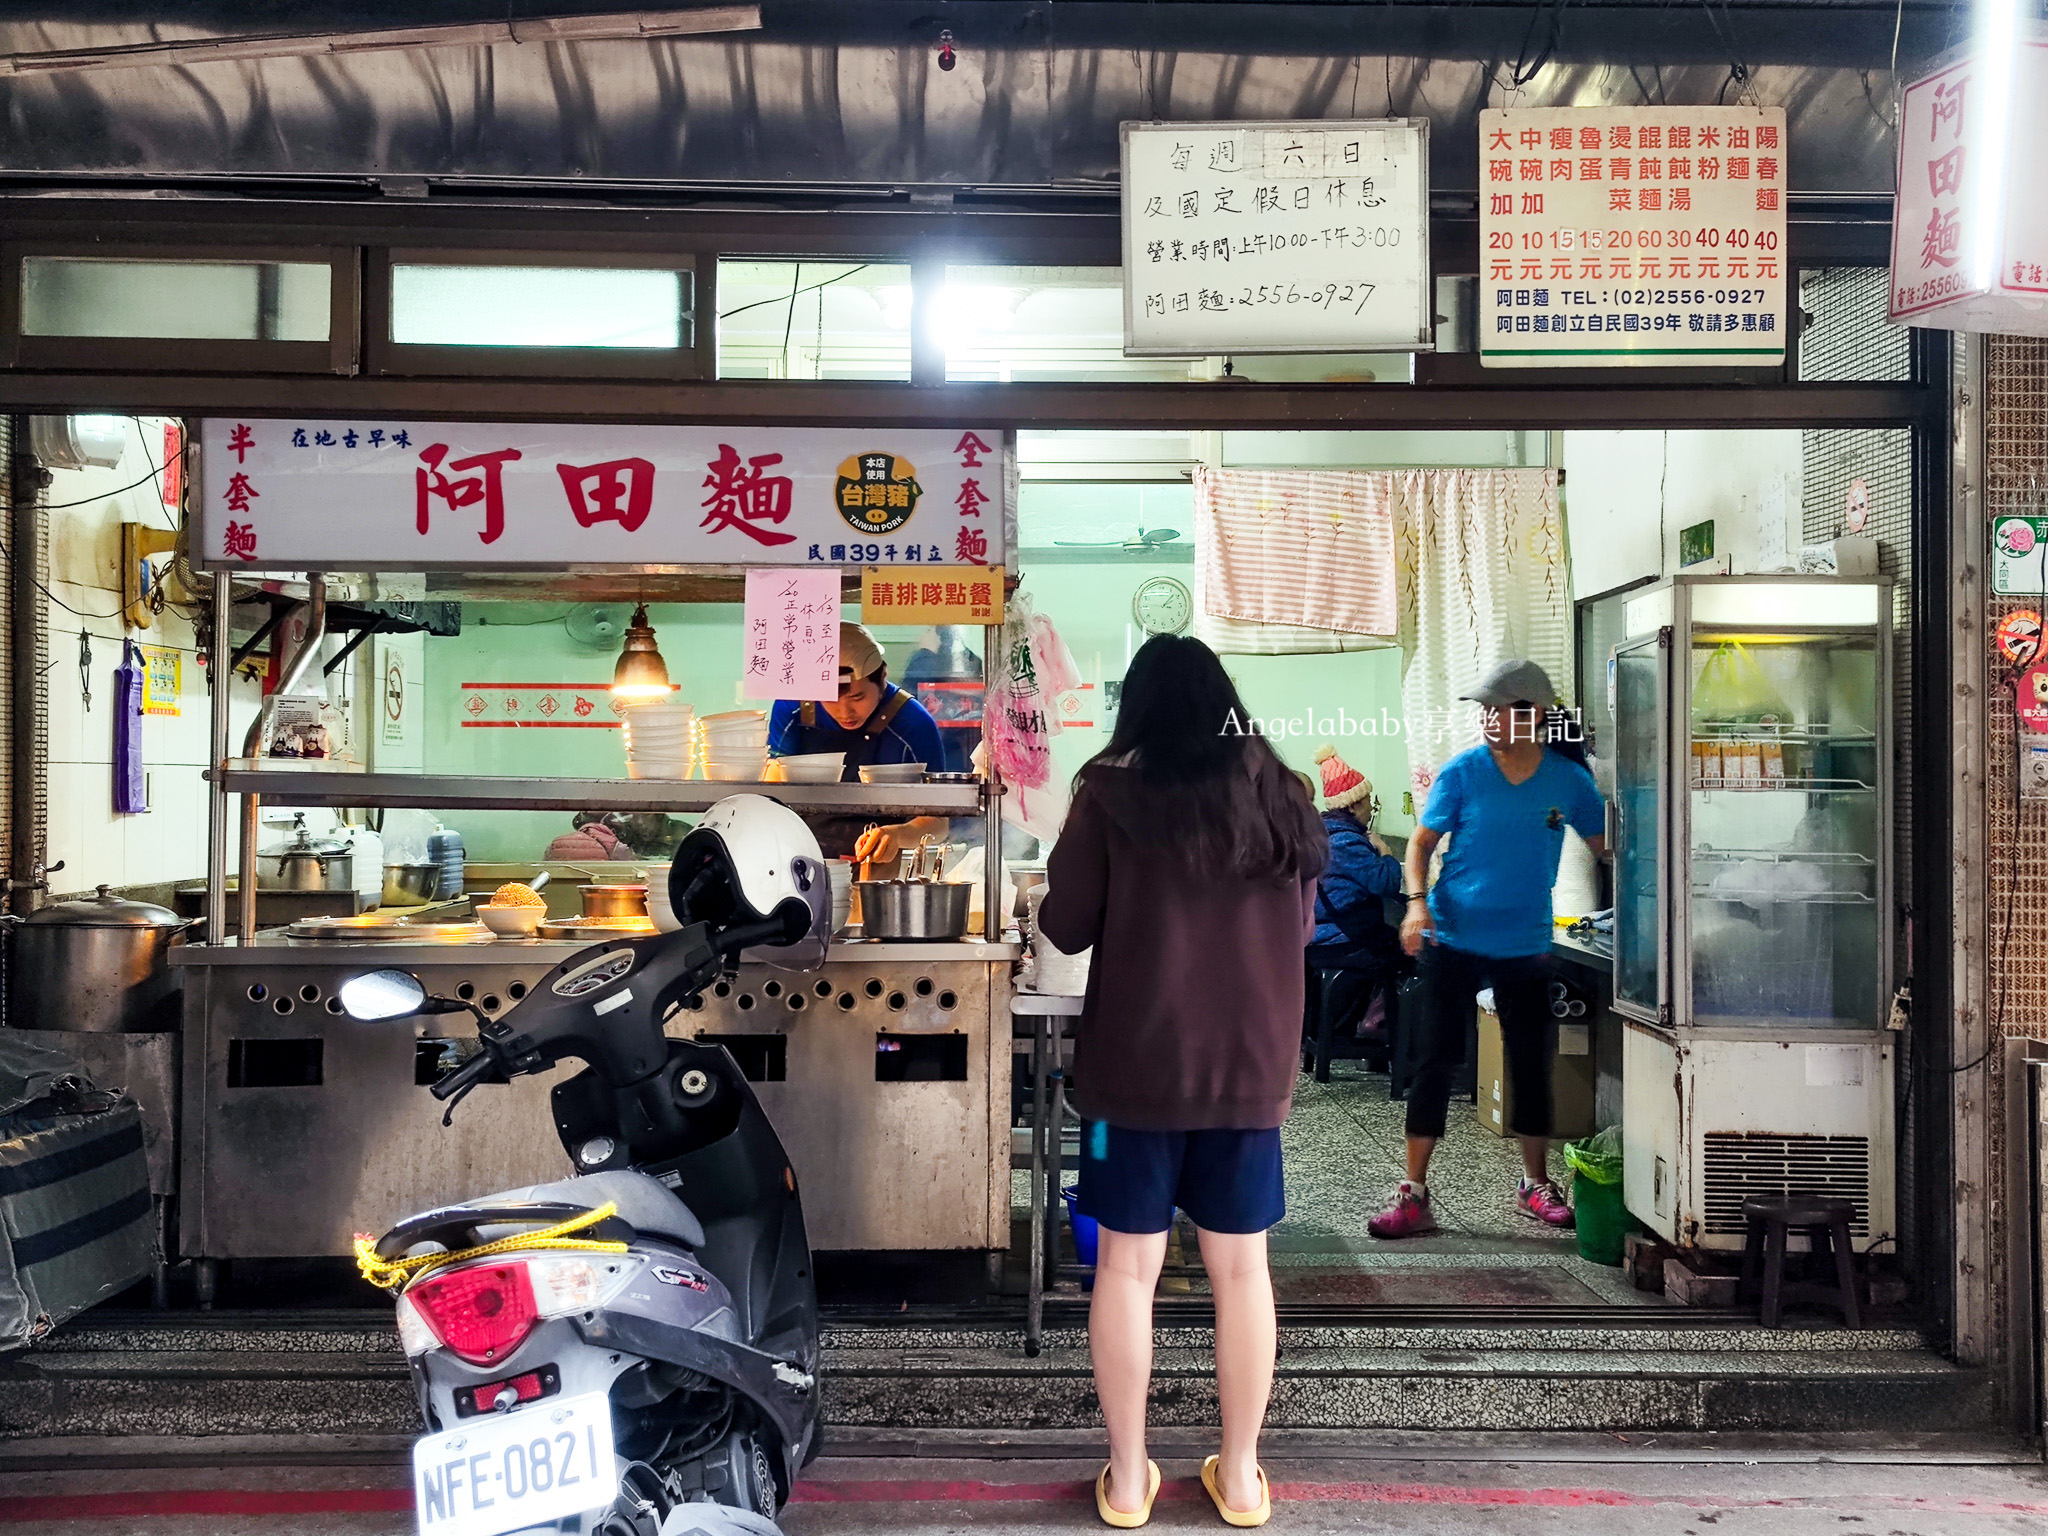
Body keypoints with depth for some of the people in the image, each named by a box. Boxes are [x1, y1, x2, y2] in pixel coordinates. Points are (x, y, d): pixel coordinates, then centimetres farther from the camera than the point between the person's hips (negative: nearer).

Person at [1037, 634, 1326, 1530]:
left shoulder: (1112, 794, -8)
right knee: (1241, 1269, 13)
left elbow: (1065, 929, -3)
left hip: (1135, 1069, -3)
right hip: (1248, 1069, 3)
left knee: (1127, 1266, 10)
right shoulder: (1278, 797, 3)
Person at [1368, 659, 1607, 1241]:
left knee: (1531, 1062, 12)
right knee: (1437, 1060, 0)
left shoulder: (1568, 779, 0)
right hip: (1452, 938, -2)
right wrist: (1417, 900, -18)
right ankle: (1414, 1195, 5)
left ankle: (1535, 1184, 31)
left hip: (1524, 948, 2)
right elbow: (1422, 842, -2)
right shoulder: (1463, 771, -5)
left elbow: (1605, 846, 10)